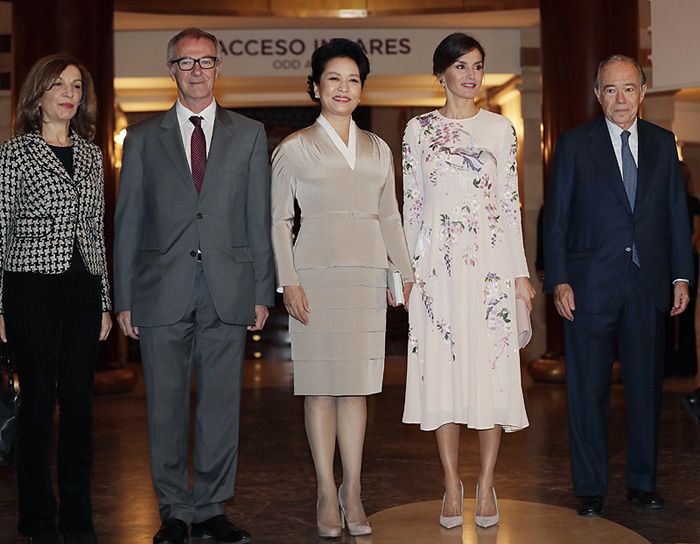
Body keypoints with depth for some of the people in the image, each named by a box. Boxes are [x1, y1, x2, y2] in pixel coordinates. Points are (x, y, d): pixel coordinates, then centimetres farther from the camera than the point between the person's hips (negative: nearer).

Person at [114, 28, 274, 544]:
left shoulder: (249, 135, 10)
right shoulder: (143, 138, 10)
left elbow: (260, 219, 8)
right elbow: (128, 223, 8)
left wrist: (263, 291, 2)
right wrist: (124, 298, 2)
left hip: (228, 291, 0)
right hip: (162, 291, 0)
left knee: (222, 405, 4)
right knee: (166, 406, 5)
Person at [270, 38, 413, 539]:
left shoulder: (378, 149, 14)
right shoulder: (295, 148, 4)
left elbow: (390, 216, 18)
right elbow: (279, 219, 1)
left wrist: (405, 273, 12)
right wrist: (289, 282, -7)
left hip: (367, 274, 3)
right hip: (316, 273, -3)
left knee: (357, 383, 4)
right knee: (321, 384, 0)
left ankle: (352, 490, 11)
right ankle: (327, 493, 7)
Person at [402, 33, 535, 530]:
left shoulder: (500, 129, 6)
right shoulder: (419, 130, 7)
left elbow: (511, 203, 5)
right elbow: (411, 204, 8)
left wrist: (520, 271, 1)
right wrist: (405, 270, 4)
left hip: (489, 260, 0)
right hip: (436, 262, 1)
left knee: (491, 367, -1)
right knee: (441, 368, 2)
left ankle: (486, 486, 11)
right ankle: (452, 485, 13)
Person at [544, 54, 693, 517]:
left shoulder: (662, 143, 10)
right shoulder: (575, 144, 2)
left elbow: (677, 212, 11)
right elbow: (556, 218, 0)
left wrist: (681, 276, 4)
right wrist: (558, 281, -7)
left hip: (648, 285, 3)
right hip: (591, 285, -2)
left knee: (646, 386, 9)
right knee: (589, 390, 3)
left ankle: (642, 482, 22)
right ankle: (591, 488, 12)